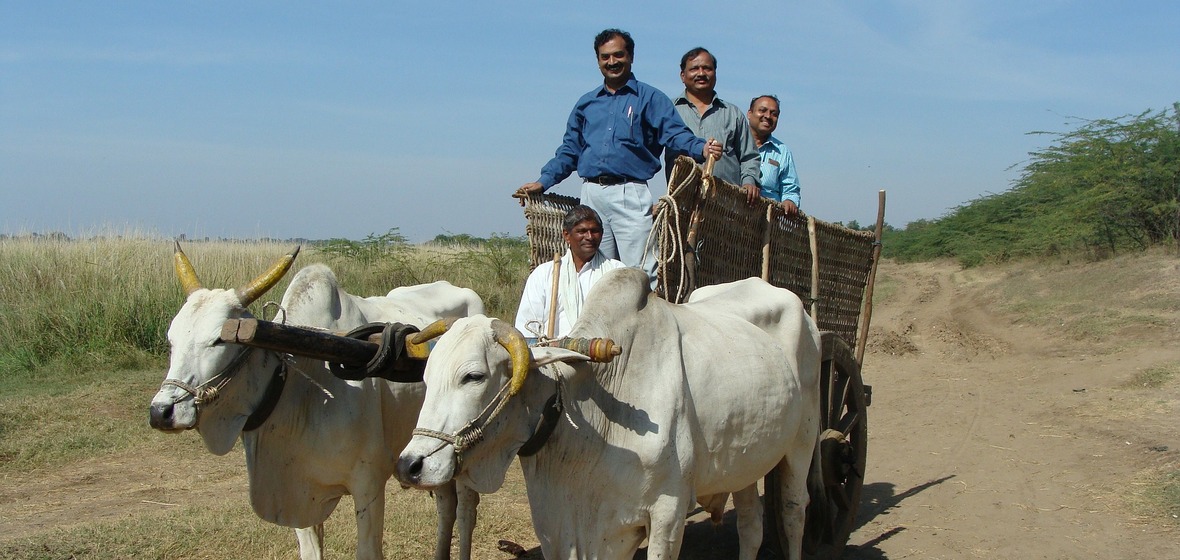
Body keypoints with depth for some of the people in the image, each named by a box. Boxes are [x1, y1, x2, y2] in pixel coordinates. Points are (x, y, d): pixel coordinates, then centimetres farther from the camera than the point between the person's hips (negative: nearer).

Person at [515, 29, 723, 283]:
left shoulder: (651, 99, 7)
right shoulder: (586, 103, 20)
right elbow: (569, 150, 23)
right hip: (591, 194, 5)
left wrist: (701, 149, -25)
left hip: (630, 194, -5)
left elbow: (675, 134, -5)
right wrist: (542, 182, 13)